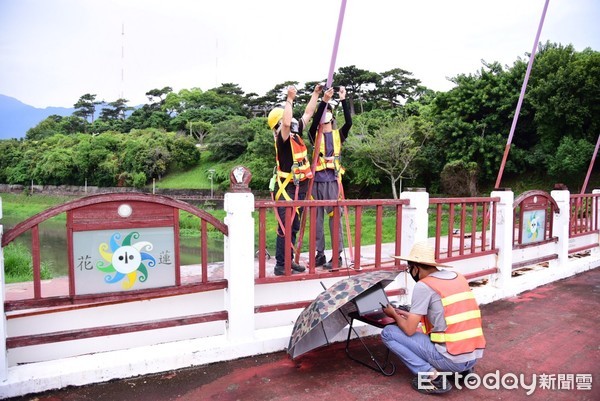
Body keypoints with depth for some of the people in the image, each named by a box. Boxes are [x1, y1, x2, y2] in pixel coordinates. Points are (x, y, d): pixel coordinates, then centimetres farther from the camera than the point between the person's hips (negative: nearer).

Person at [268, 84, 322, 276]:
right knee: (285, 227, -6)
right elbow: (286, 123, -36)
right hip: (288, 189, -9)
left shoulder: (296, 134, 8)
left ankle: (288, 261, 24)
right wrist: (290, 99, -30)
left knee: (294, 227, 14)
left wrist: (316, 93, 20)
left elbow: (308, 113, 18)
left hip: (299, 188, 9)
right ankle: (280, 266, 0)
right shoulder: (282, 138, -14)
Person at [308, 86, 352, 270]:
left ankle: (337, 256, 5)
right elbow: (314, 121, -12)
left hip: (332, 180, -1)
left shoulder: (338, 134, 9)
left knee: (335, 217, -1)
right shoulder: (315, 135, 8)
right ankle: (320, 254, 15)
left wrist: (343, 100, -12)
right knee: (316, 218, 5)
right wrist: (324, 100, -20)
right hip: (317, 180, 1)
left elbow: (349, 122, -8)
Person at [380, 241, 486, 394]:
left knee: (388, 333, 0)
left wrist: (394, 315, 11)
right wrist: (408, 315, 26)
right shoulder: (458, 277, 11)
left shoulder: (423, 285, -11)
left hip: (451, 358, -8)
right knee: (423, 330, 33)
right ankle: (464, 369, 17)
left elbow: (409, 330, -9)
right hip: (475, 356, 8)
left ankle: (432, 376, -6)